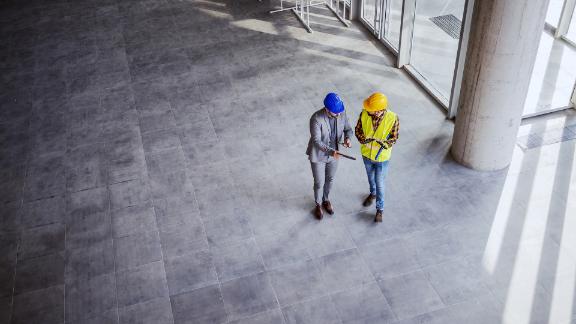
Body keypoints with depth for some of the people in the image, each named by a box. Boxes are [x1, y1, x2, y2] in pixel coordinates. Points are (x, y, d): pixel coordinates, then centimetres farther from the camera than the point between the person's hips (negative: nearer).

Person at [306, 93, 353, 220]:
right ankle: (318, 204, 41)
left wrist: (347, 138, -24)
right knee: (319, 183, 12)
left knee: (330, 179, 24)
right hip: (318, 155, -4)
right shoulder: (316, 119, -32)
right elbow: (316, 141, -29)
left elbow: (348, 128, -2)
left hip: (333, 153, 5)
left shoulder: (342, 112, -18)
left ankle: (326, 199, 52)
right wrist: (331, 151, -43)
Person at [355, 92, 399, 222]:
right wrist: (363, 139, -28)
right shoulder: (364, 114, -22)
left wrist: (385, 144, -36)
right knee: (370, 177, 28)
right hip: (366, 154, 3)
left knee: (380, 183, 11)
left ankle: (380, 209, 33)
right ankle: (373, 193, 59)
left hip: (381, 158, -3)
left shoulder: (393, 118, -29)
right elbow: (358, 129, -8)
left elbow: (394, 138, -16)